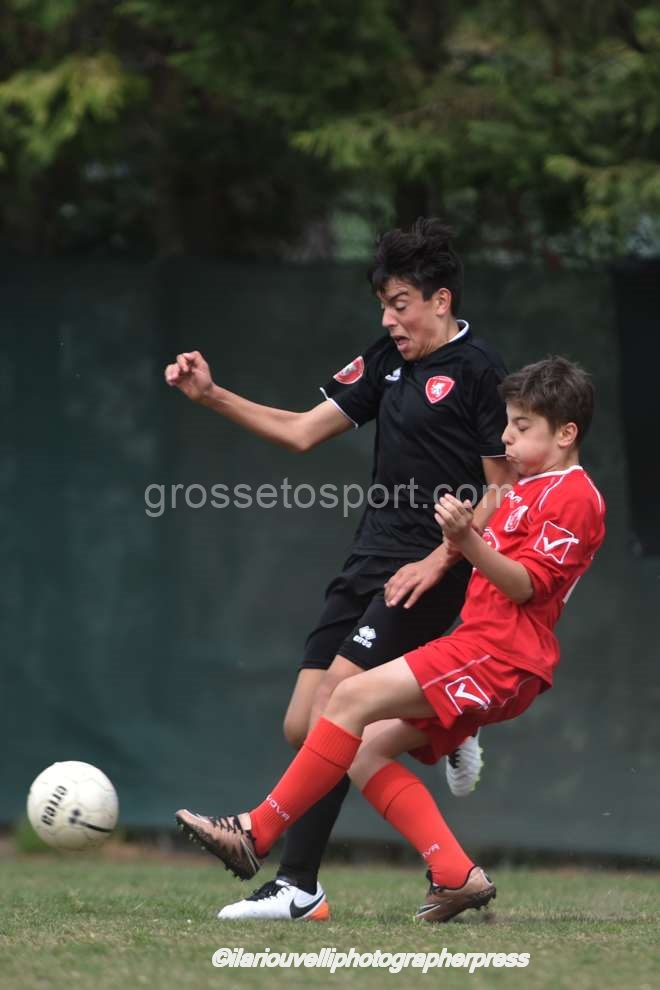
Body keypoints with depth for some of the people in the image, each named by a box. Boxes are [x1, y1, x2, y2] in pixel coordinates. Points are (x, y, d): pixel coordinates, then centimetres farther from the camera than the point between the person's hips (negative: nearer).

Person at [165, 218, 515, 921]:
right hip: (369, 565, 8)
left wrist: (437, 562, -16)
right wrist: (211, 396, 8)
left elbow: (502, 491, -9)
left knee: (332, 712, -18)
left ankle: (298, 886, -14)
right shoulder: (389, 359, 13)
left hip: (428, 577, -8)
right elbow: (303, 431, 17)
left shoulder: (479, 373, -9)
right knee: (302, 728, 2)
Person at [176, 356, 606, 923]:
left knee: (354, 697, -19)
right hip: (488, 649, 11)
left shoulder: (574, 496, -7)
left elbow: (526, 584, -17)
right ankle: (456, 876, -5)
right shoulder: (529, 490, 25)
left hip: (498, 653, -11)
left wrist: (468, 541, -29)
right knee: (368, 751, 1)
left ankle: (257, 834, -18)